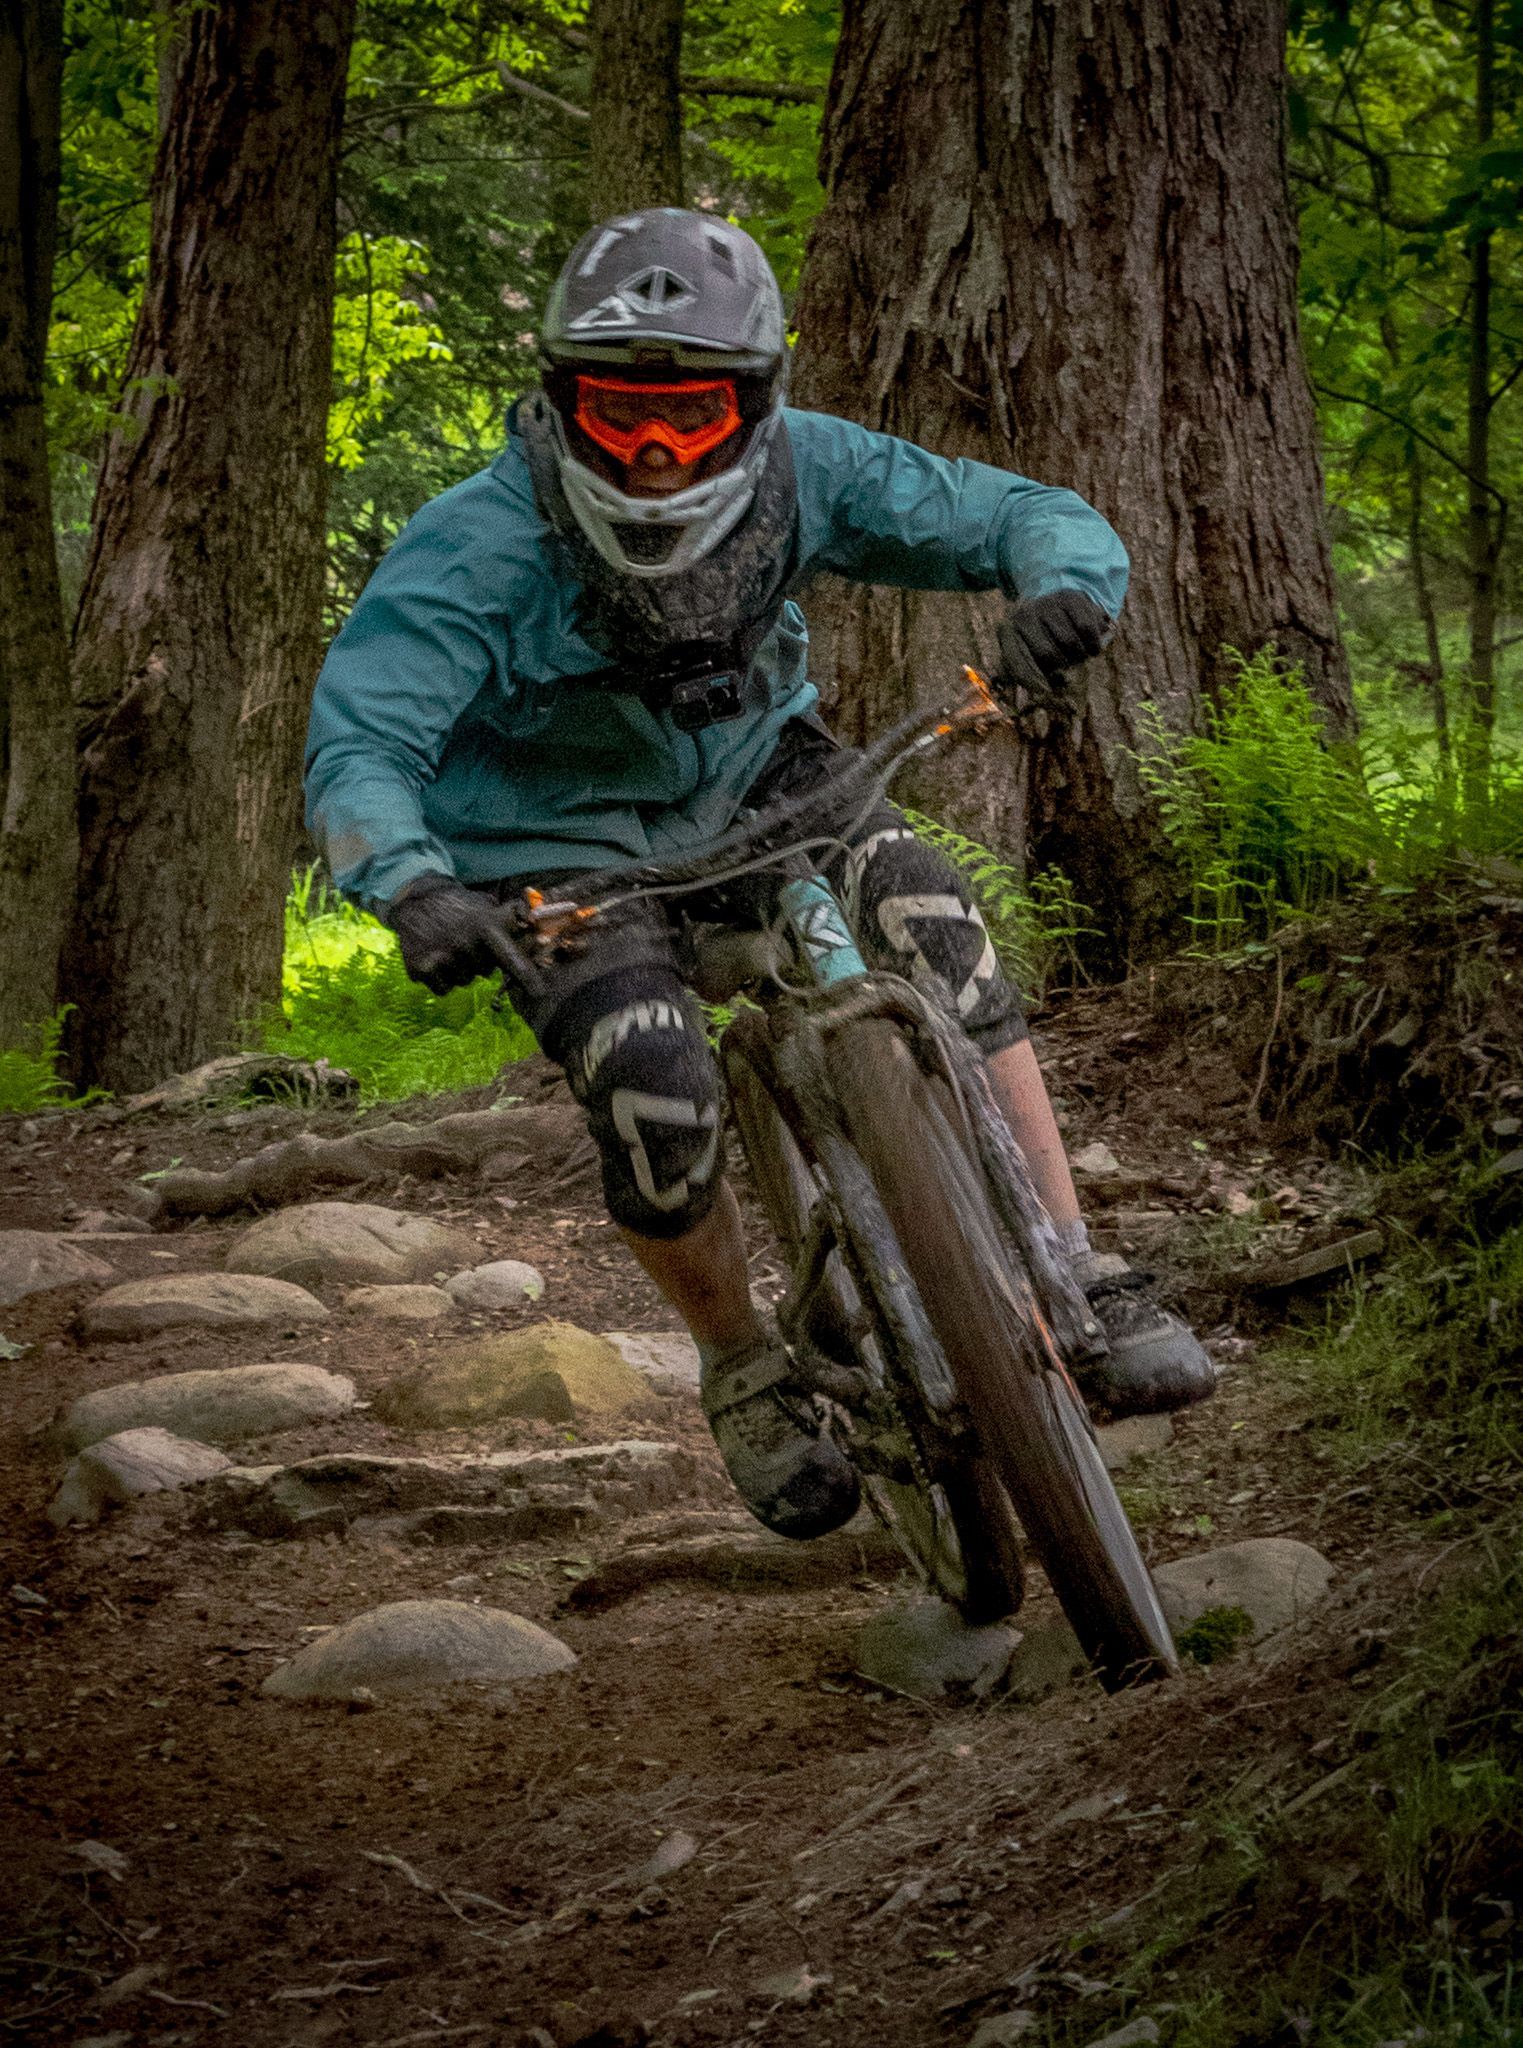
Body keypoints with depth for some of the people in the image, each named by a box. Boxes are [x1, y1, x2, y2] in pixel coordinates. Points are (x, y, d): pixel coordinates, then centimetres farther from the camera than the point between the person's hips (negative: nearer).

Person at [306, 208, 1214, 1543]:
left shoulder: (804, 473, -20)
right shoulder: (482, 546, -28)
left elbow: (1024, 520, -17)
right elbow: (361, 743, -32)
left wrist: (1064, 587, -42)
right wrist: (413, 885, -53)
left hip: (752, 785, 3)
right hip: (559, 849, -2)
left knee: (926, 915, -26)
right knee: (654, 1083, -27)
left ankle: (1075, 1283, -20)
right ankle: (743, 1373, 2)